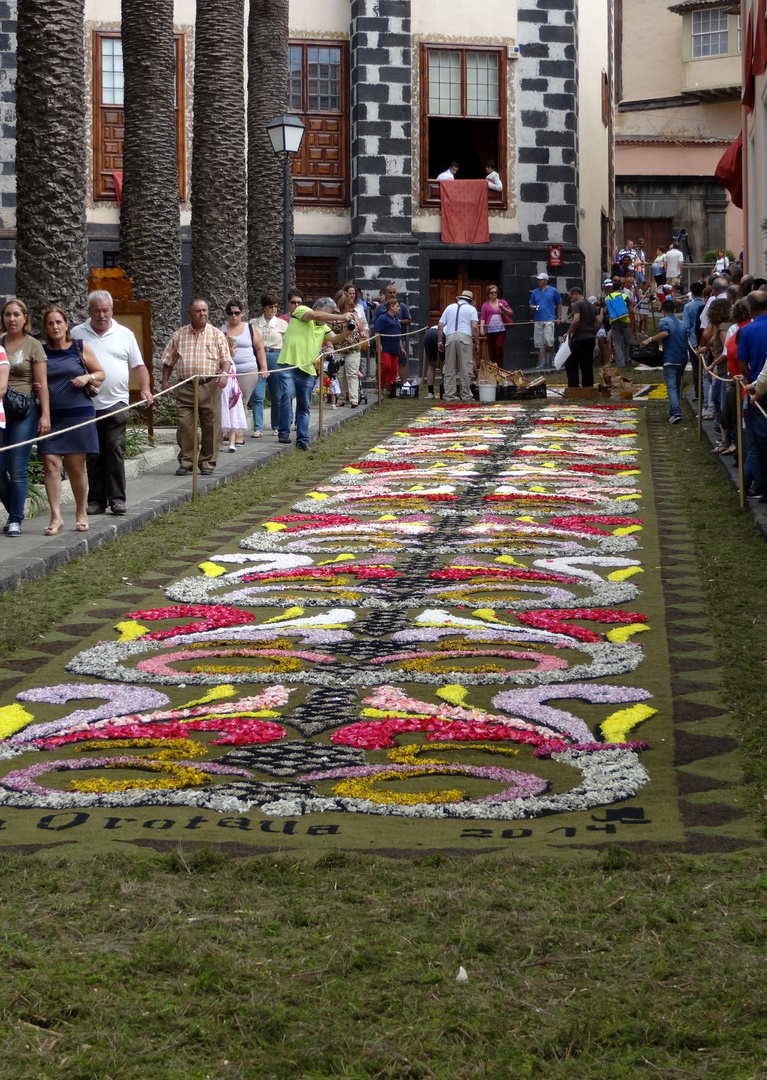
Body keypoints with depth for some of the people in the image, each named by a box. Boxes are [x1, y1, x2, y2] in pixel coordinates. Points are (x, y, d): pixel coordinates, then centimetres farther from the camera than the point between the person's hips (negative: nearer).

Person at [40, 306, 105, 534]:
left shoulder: (80, 348, 6)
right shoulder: (41, 352, 7)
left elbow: (101, 374, 12)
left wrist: (87, 378, -8)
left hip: (78, 414, -1)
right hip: (50, 416, 1)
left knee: (75, 467, 3)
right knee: (51, 464, -10)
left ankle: (81, 513, 22)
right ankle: (56, 518, -10)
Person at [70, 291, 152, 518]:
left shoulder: (125, 335, 8)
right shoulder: (77, 334, 7)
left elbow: (138, 366, 9)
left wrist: (145, 388, -5)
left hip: (116, 404, -1)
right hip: (86, 404, 1)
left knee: (115, 451, -5)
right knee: (93, 455, 4)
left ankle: (117, 499, -1)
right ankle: (96, 500, 10)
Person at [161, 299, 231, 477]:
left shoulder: (216, 334, 7)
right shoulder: (179, 335, 11)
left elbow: (226, 358, 2)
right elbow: (169, 360, 14)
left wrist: (224, 373, -16)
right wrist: (165, 380, 5)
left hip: (210, 387, -1)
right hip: (185, 387, 1)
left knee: (211, 427, 0)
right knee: (184, 426, -1)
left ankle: (207, 463, 10)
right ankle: (185, 462, 10)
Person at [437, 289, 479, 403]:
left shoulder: (449, 307, 21)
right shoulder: (471, 309, 11)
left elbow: (440, 326, 13)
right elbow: (475, 327, -2)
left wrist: (440, 341, 15)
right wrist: (477, 343, 0)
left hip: (450, 337, 3)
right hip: (465, 337, -3)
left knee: (449, 368, 7)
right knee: (466, 368, 1)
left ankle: (449, 395, 5)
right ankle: (466, 396, 1)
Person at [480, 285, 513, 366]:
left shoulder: (502, 302, 12)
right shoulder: (485, 305, 11)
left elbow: (511, 313, 12)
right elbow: (483, 318, 3)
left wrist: (503, 308, -4)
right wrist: (481, 328, -12)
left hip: (501, 329, -1)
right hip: (490, 330, 1)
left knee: (499, 346, -14)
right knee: (491, 349, 1)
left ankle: (500, 367, -9)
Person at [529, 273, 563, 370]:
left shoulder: (553, 291, 4)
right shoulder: (534, 292, 13)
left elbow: (559, 304, 11)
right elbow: (531, 304, 20)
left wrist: (559, 317, 7)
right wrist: (532, 307, -5)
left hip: (549, 319, -4)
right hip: (537, 320, 4)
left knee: (549, 341, -15)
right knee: (540, 343, 2)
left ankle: (552, 359, 5)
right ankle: (543, 363, 7)